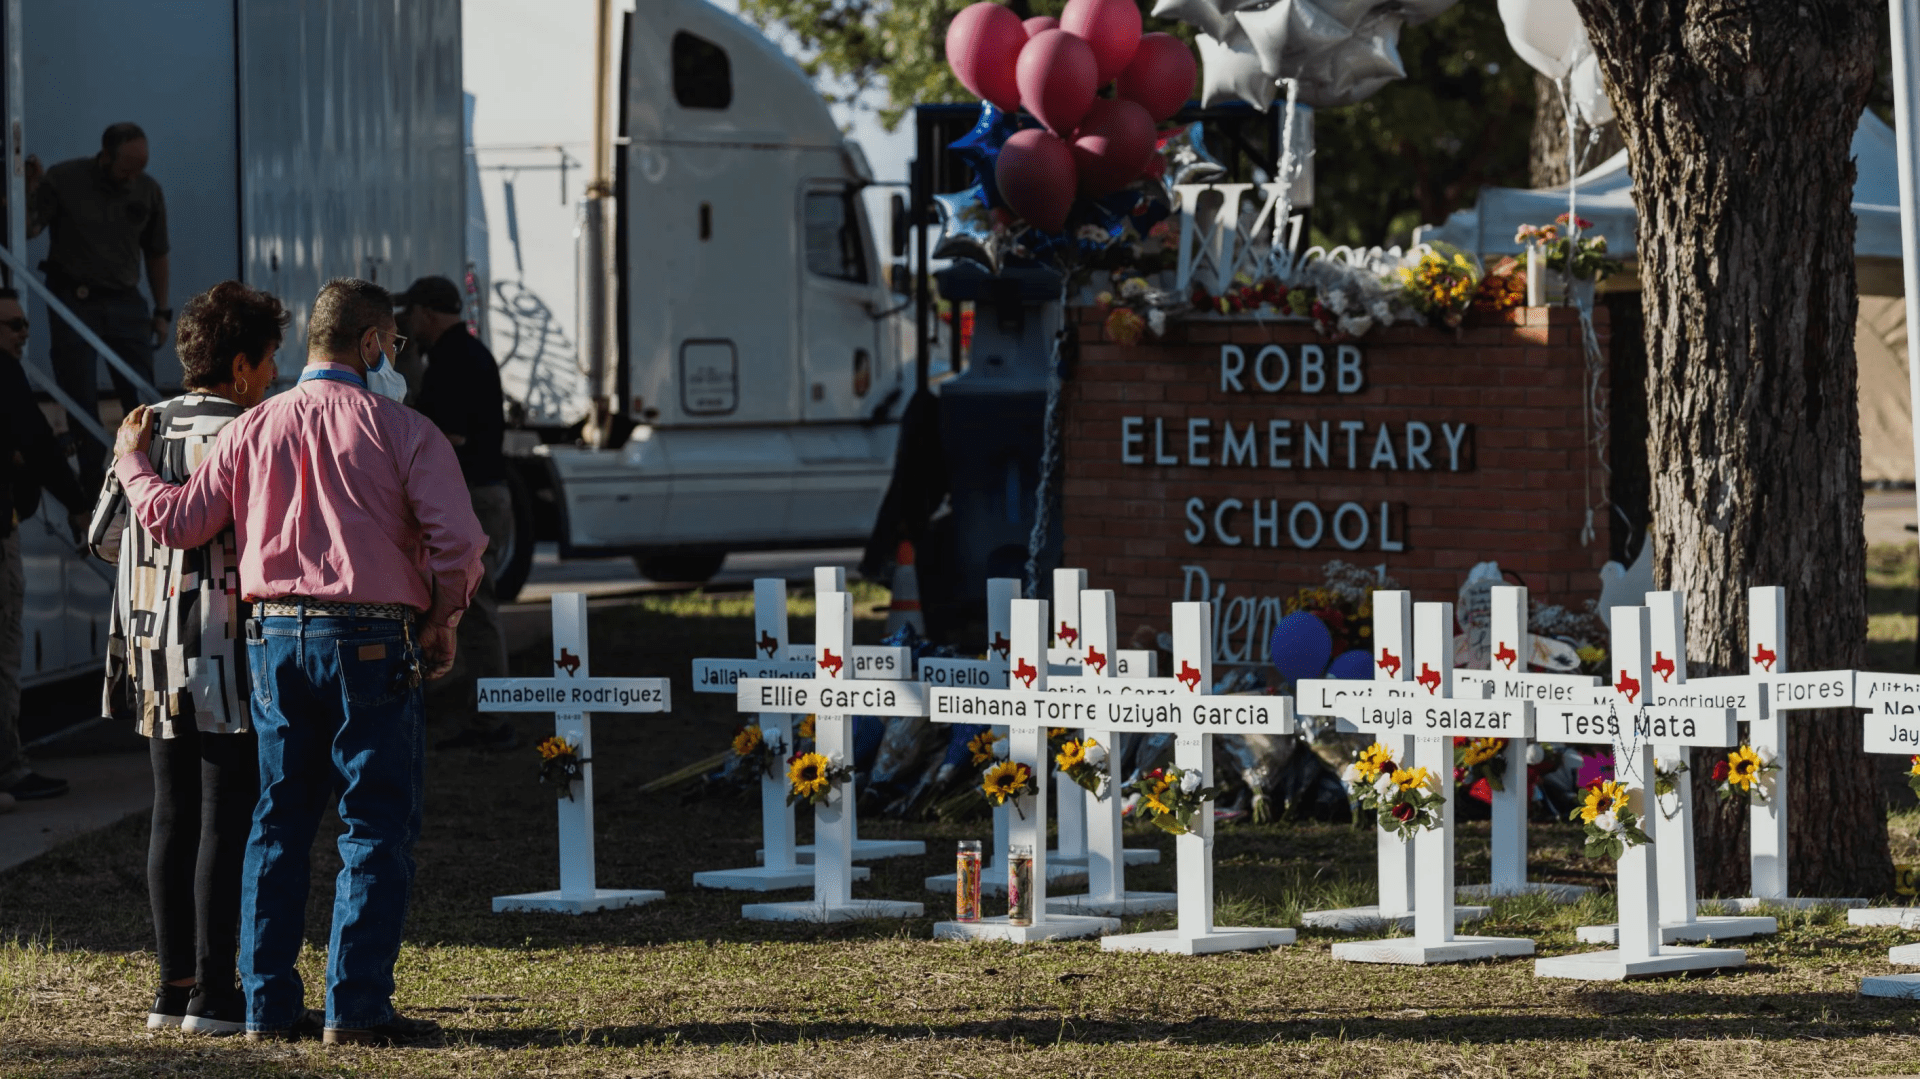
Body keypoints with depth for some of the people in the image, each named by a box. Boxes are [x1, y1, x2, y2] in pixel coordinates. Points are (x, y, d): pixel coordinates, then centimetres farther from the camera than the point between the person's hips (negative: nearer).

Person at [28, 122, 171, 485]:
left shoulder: (148, 191, 2)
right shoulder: (63, 180, -8)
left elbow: (156, 254, 11)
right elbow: (28, 229, -12)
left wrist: (162, 312, 10)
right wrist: (30, 192, -29)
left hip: (125, 304, 2)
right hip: (74, 301, -2)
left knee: (142, 397, -1)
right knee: (81, 401, 1)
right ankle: (92, 480, 7)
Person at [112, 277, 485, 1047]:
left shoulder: (252, 430, 7)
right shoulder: (401, 431, -4)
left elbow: (174, 521, 8)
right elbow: (456, 541, -12)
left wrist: (130, 462, 28)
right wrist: (441, 621, 5)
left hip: (275, 638, 5)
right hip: (371, 641, -4)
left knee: (278, 823, 12)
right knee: (377, 828, 0)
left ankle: (268, 1004, 11)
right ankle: (356, 1007, -5)